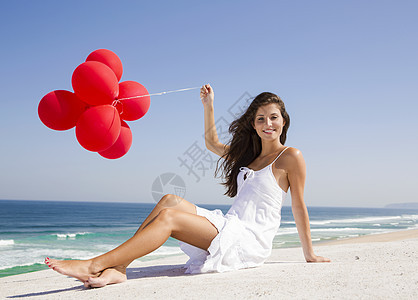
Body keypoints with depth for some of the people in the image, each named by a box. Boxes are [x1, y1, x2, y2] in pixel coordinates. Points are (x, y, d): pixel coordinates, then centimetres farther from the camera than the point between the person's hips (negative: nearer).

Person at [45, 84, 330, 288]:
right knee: (170, 200, -13)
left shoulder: (290, 157, 0)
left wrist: (309, 254, 4)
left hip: (252, 240, -7)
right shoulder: (248, 154, 20)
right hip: (229, 225, 7)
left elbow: (299, 206, 0)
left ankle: (95, 264, -26)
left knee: (169, 217, -23)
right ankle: (116, 268, -23)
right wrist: (209, 106, 20)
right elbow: (212, 144, 31)